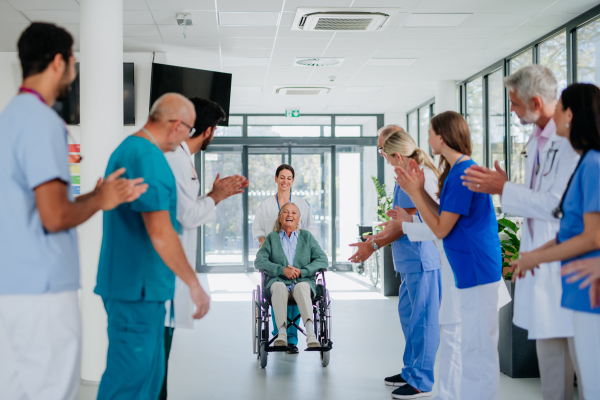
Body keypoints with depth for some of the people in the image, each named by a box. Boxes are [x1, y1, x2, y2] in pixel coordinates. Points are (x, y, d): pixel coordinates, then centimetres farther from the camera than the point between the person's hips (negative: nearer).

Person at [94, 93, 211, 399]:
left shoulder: (127, 149, 16)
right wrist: (194, 284, -16)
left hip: (135, 285, 11)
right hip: (138, 286, -11)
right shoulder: (148, 157, -17)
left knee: (150, 372, 16)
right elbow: (160, 233, -23)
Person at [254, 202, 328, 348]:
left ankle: (311, 334, -51)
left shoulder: (307, 236, 18)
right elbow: (259, 261, 4)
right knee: (279, 287, -35)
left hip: (303, 281, 0)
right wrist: (282, 270, -11)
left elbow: (323, 260, 7)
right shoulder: (272, 238, 18)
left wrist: (302, 271, -9)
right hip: (279, 281, 0)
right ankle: (282, 333, -47)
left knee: (302, 287, -35)